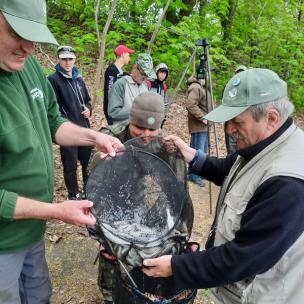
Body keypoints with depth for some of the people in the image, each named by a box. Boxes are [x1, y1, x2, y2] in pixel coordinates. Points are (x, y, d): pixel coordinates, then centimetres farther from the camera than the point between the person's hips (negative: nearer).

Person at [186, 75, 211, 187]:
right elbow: (190, 105, -27)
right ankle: (194, 175, 8)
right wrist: (202, 118, -23)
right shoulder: (196, 87, -15)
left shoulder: (202, 87, 16)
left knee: (203, 151, 17)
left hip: (204, 126, 10)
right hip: (198, 126, -10)